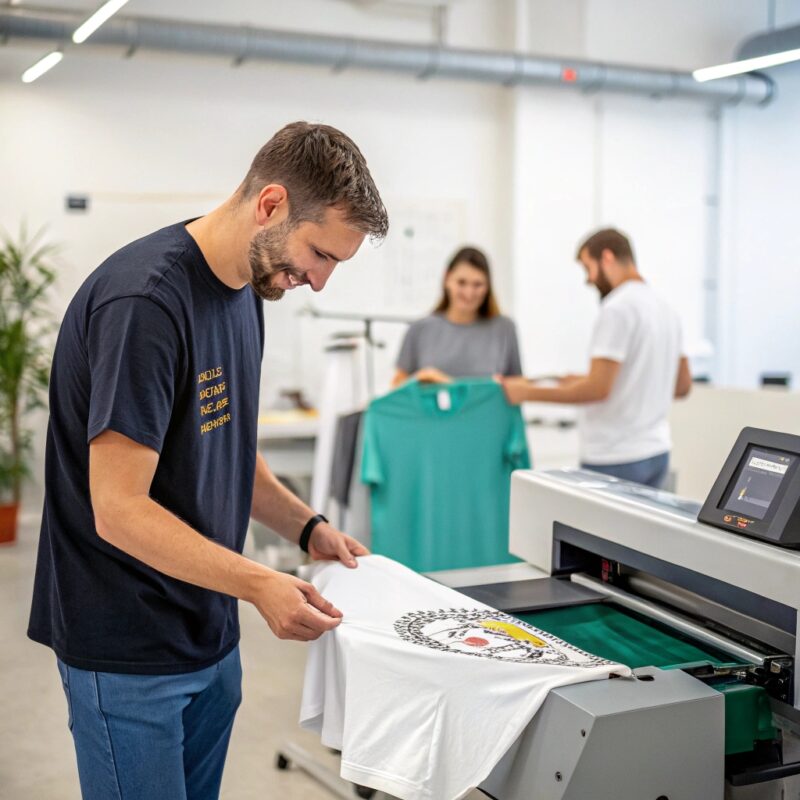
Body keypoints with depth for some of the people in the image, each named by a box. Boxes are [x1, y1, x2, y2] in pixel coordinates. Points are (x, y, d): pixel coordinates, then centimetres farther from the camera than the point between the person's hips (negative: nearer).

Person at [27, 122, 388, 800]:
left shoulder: (245, 290, 6)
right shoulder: (145, 300, -23)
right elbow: (119, 510, -24)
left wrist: (306, 528, 4)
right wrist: (257, 583, -31)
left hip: (210, 633, 8)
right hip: (129, 651, -8)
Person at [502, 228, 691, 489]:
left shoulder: (617, 308, -15)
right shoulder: (665, 308, 12)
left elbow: (598, 389, -21)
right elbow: (682, 385, 19)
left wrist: (527, 392, -11)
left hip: (615, 461, -9)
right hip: (656, 454, 9)